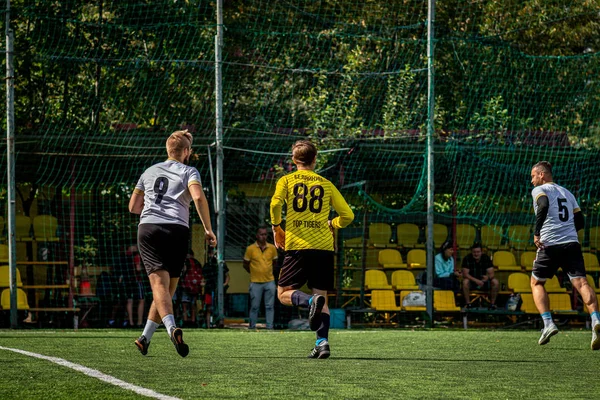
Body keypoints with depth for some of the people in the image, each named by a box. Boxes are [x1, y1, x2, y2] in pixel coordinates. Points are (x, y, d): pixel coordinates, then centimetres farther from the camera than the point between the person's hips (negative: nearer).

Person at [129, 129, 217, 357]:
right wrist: (208, 229, -4)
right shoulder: (188, 172, 10)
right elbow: (198, 197, -10)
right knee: (168, 287, 10)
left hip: (148, 227, 2)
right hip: (177, 229, -2)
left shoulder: (150, 171, 23)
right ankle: (145, 338, 8)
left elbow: (133, 206, 27)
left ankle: (172, 328, -38)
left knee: (160, 284, -13)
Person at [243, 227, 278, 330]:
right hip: (255, 282, -2)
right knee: (254, 307, 2)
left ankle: (270, 326, 6)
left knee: (270, 306, 3)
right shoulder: (250, 249, -5)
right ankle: (252, 327, 11)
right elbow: (245, 264, 5)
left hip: (269, 282, 2)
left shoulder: (272, 248, 3)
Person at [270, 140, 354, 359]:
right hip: (324, 247, 2)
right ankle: (322, 341, -9)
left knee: (284, 293, 4)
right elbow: (348, 215, 9)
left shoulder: (286, 180, 7)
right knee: (322, 295, 7)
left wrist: (276, 228, 4)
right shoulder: (326, 184, 13)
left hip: (297, 245, -2)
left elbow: (275, 204, -12)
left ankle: (311, 301, -27)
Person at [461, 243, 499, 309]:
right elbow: (465, 274, -21)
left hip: (484, 280, 2)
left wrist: (488, 277, -40)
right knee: (465, 282, -35)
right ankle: (468, 303, -25)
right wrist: (476, 281, -35)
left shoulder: (486, 258, -9)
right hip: (472, 280, -2)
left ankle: (492, 303, -12)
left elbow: (491, 274, -14)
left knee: (496, 282, -23)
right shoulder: (467, 259, -14)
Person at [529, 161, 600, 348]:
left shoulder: (539, 190, 5)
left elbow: (544, 206, -18)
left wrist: (536, 232, -16)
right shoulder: (567, 193, 23)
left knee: (536, 282, 15)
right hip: (572, 243, 4)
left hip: (550, 245, -4)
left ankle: (548, 323, -1)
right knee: (580, 282, -8)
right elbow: (580, 221, 20)